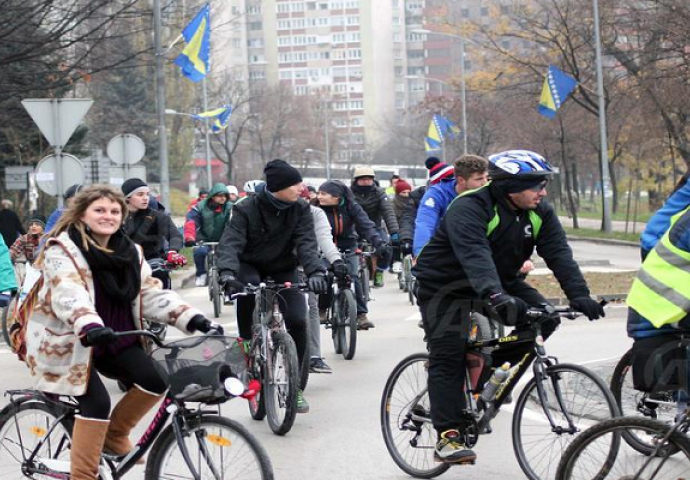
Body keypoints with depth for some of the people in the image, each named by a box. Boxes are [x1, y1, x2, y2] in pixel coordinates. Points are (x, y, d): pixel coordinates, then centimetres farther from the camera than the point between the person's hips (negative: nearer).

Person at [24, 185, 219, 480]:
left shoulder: (129, 253, 7)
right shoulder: (62, 250, -13)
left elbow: (152, 293, -1)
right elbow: (68, 294, -31)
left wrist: (191, 317, -18)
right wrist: (89, 326, -52)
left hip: (113, 340, 6)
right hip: (67, 342, -6)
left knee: (157, 379, -16)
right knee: (96, 401, -23)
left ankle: (115, 435, 7)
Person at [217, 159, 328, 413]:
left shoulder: (300, 209, -11)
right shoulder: (247, 209, -19)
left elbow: (306, 242, -22)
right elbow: (230, 243, -30)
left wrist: (315, 271, -42)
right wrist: (227, 274, -49)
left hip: (284, 270, 2)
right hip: (251, 266, -2)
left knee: (297, 321, -17)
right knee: (247, 286, -38)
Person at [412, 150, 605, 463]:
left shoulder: (540, 214, -7)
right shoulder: (469, 208, -27)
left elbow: (559, 254, -15)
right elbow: (474, 255, -42)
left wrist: (579, 295, -31)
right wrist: (495, 296, -57)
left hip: (500, 281, 6)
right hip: (445, 285, -6)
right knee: (448, 357, -15)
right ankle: (447, 437, -13)